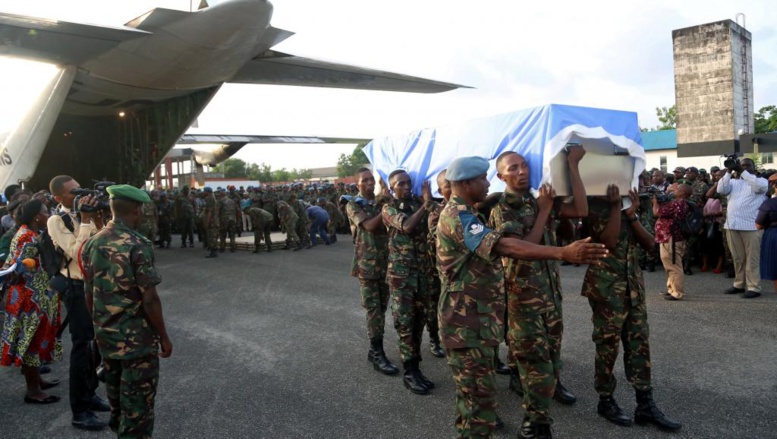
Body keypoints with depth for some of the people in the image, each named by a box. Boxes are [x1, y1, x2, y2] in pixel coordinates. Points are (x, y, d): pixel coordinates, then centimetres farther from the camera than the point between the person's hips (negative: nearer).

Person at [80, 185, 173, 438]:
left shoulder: (92, 243, 1)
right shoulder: (138, 245, -19)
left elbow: (89, 295, 8)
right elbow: (149, 299, -20)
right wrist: (163, 337, -10)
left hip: (106, 337, 7)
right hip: (137, 338, -7)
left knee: (117, 398, 24)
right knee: (137, 406, 6)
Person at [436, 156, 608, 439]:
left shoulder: (462, 213, 15)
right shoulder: (459, 217, -21)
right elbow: (504, 246, -36)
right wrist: (563, 253, -45)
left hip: (474, 318, 11)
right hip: (468, 322, -11)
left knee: (472, 395, 22)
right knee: (479, 400, -4)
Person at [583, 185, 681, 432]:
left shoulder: (626, 204, 13)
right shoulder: (596, 206, -7)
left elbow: (649, 243, 4)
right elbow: (609, 241, -22)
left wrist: (631, 214, -7)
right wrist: (616, 207, -17)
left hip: (633, 283, 7)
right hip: (606, 284, -7)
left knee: (639, 342, 8)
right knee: (608, 344, 3)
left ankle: (645, 405, 16)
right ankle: (606, 401, 18)